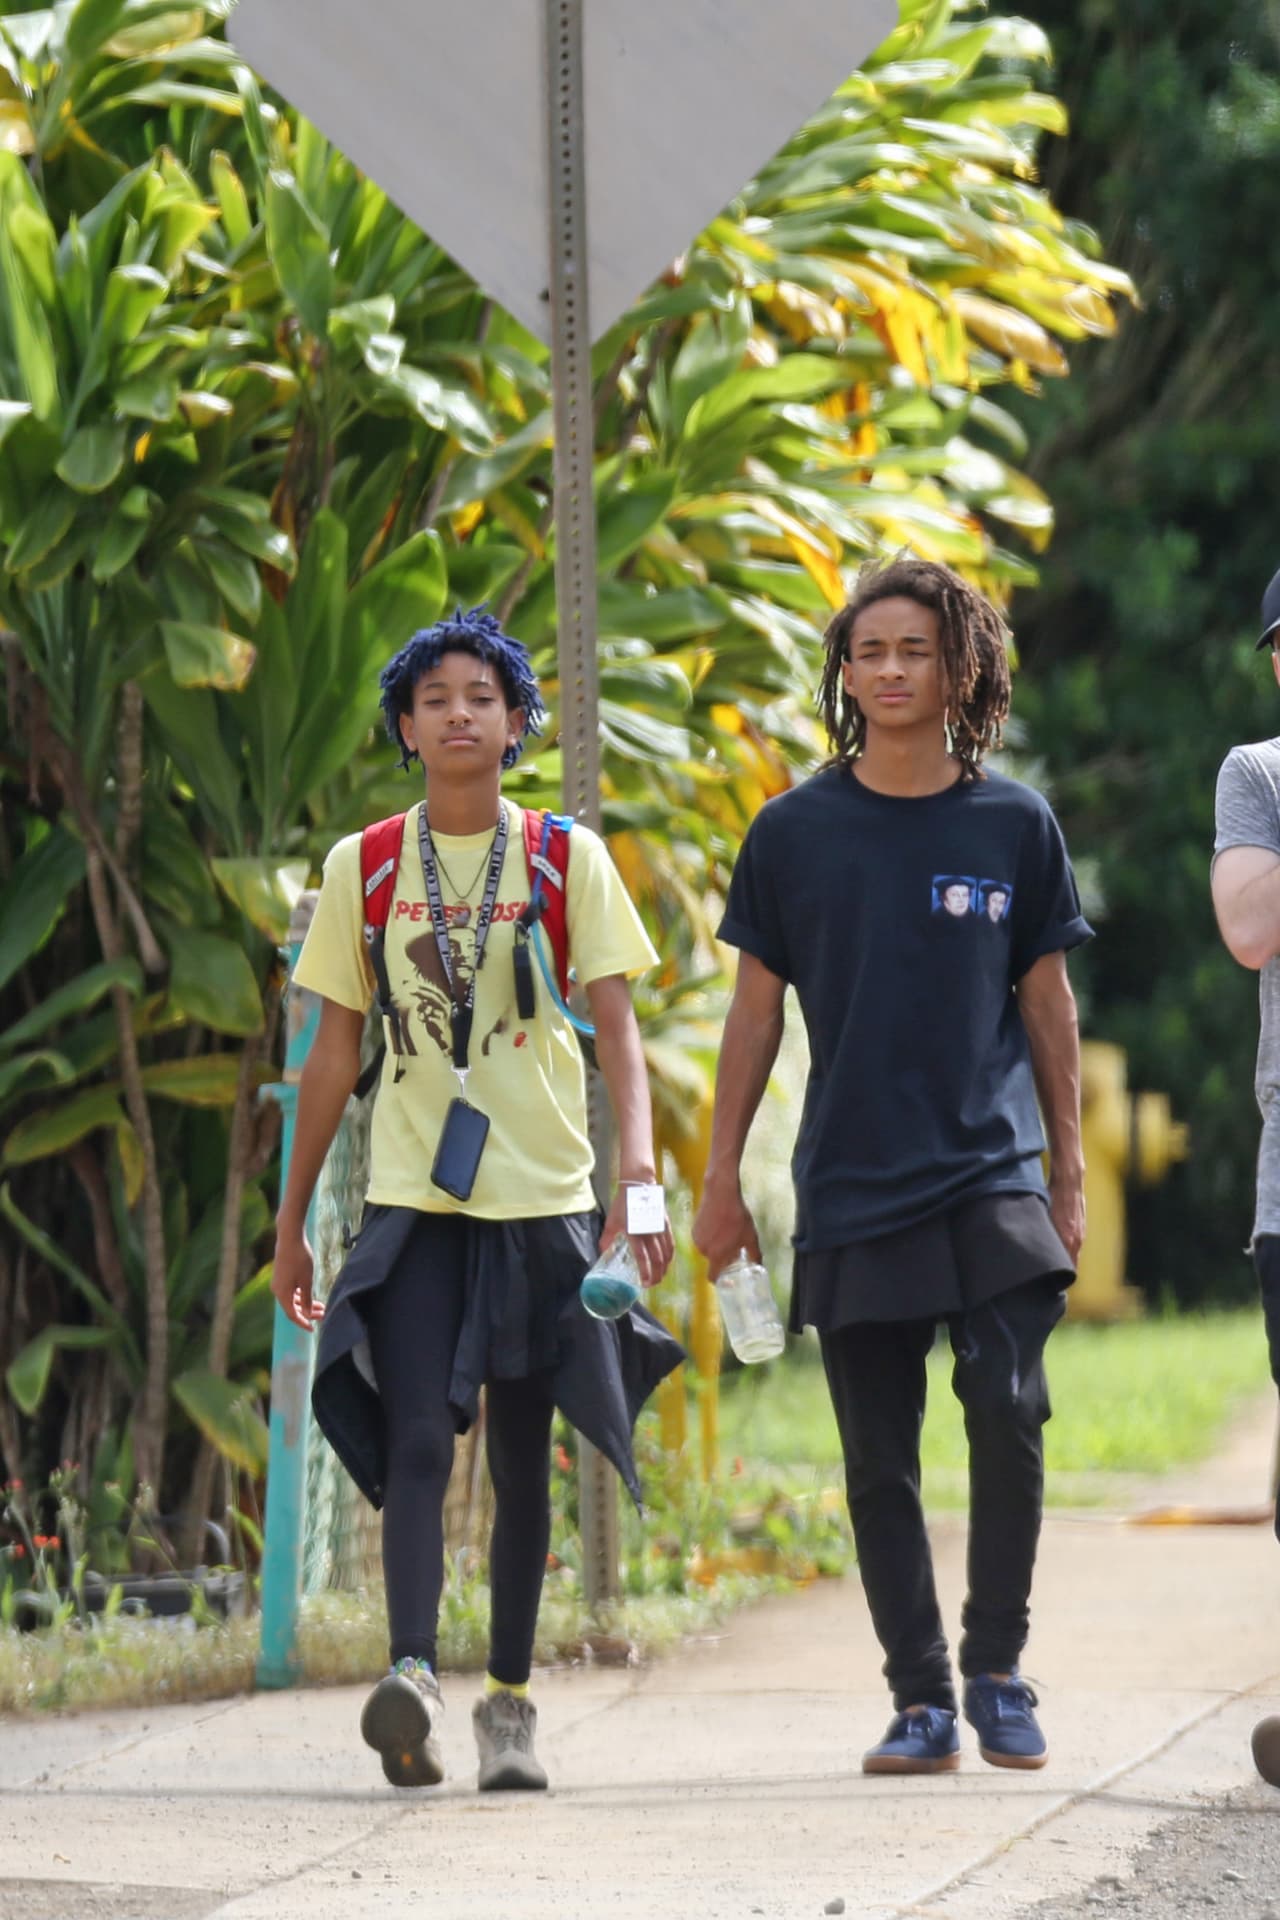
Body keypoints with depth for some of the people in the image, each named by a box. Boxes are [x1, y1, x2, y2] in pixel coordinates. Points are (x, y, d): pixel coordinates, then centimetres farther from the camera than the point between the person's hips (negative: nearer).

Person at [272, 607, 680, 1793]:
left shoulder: (567, 860, 4)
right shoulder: (362, 870, 6)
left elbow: (616, 1030, -1)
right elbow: (334, 1052, 11)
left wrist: (638, 1173, -17)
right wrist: (290, 1224, 11)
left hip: (542, 1200, 0)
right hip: (413, 1198, 0)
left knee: (522, 1459, 6)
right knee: (417, 1437, -16)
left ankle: (509, 1700, 16)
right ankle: (411, 1677, -29)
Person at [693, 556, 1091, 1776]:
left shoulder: (1013, 826, 5)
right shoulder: (795, 832, 6)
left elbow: (1047, 1008, 11)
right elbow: (757, 1009, 10)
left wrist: (1070, 1173, 8)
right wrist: (720, 1175, 7)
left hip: (991, 1172, -1)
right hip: (852, 1185, 1)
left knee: (1007, 1410, -16)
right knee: (879, 1457, 2)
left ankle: (996, 1669, -1)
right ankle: (920, 1700, 10)